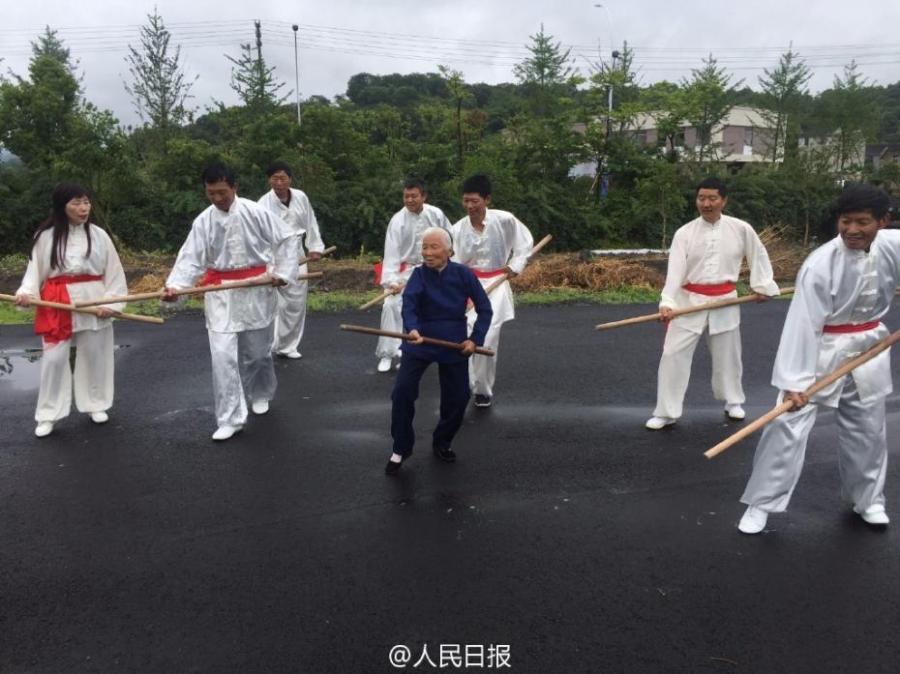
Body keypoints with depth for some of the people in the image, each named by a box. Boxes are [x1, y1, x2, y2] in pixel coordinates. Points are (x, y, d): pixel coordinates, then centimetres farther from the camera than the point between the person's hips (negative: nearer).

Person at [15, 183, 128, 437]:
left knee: (93, 356, 10)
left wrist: (111, 302, -7)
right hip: (57, 306, 0)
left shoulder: (99, 235, 0)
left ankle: (96, 405, 29)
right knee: (54, 359, 0)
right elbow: (35, 270, 2)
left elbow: (114, 272, 2)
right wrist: (26, 292, -16)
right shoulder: (46, 236, -1)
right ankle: (48, 415, 12)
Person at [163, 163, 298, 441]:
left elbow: (286, 238, 0)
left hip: (255, 290, -1)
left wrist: (283, 272, -6)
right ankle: (230, 418, 2)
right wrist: (174, 285, -23)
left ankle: (260, 394, 42)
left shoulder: (255, 212, -8)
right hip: (221, 294, 1)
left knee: (257, 351, 13)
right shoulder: (203, 221, -2)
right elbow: (190, 258, -7)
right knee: (223, 356, -6)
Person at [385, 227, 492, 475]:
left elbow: (484, 308, 0)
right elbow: (409, 304, -26)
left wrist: (475, 339, -9)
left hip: (454, 345, 1)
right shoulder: (419, 274, -9)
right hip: (419, 341, -1)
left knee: (457, 398, 7)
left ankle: (442, 443, 33)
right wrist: (412, 329, -45)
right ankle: (400, 449, 9)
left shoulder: (463, 274, -7)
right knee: (402, 391, -10)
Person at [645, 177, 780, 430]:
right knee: (673, 354, -4)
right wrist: (667, 302, -28)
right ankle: (666, 412, 7)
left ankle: (733, 401, 41)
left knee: (728, 354, 16)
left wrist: (762, 285, 12)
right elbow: (675, 269, -16)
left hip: (724, 300, 1)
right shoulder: (684, 232, -8)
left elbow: (758, 255, 11)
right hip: (689, 301, -1)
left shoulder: (741, 229, -4)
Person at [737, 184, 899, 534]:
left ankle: (867, 498, 41)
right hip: (823, 351, -5)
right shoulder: (820, 265, -24)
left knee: (868, 427, 18)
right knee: (788, 424, -7)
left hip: (870, 347, 5)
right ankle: (761, 504, 6)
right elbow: (803, 324, -26)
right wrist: (794, 380, -29)